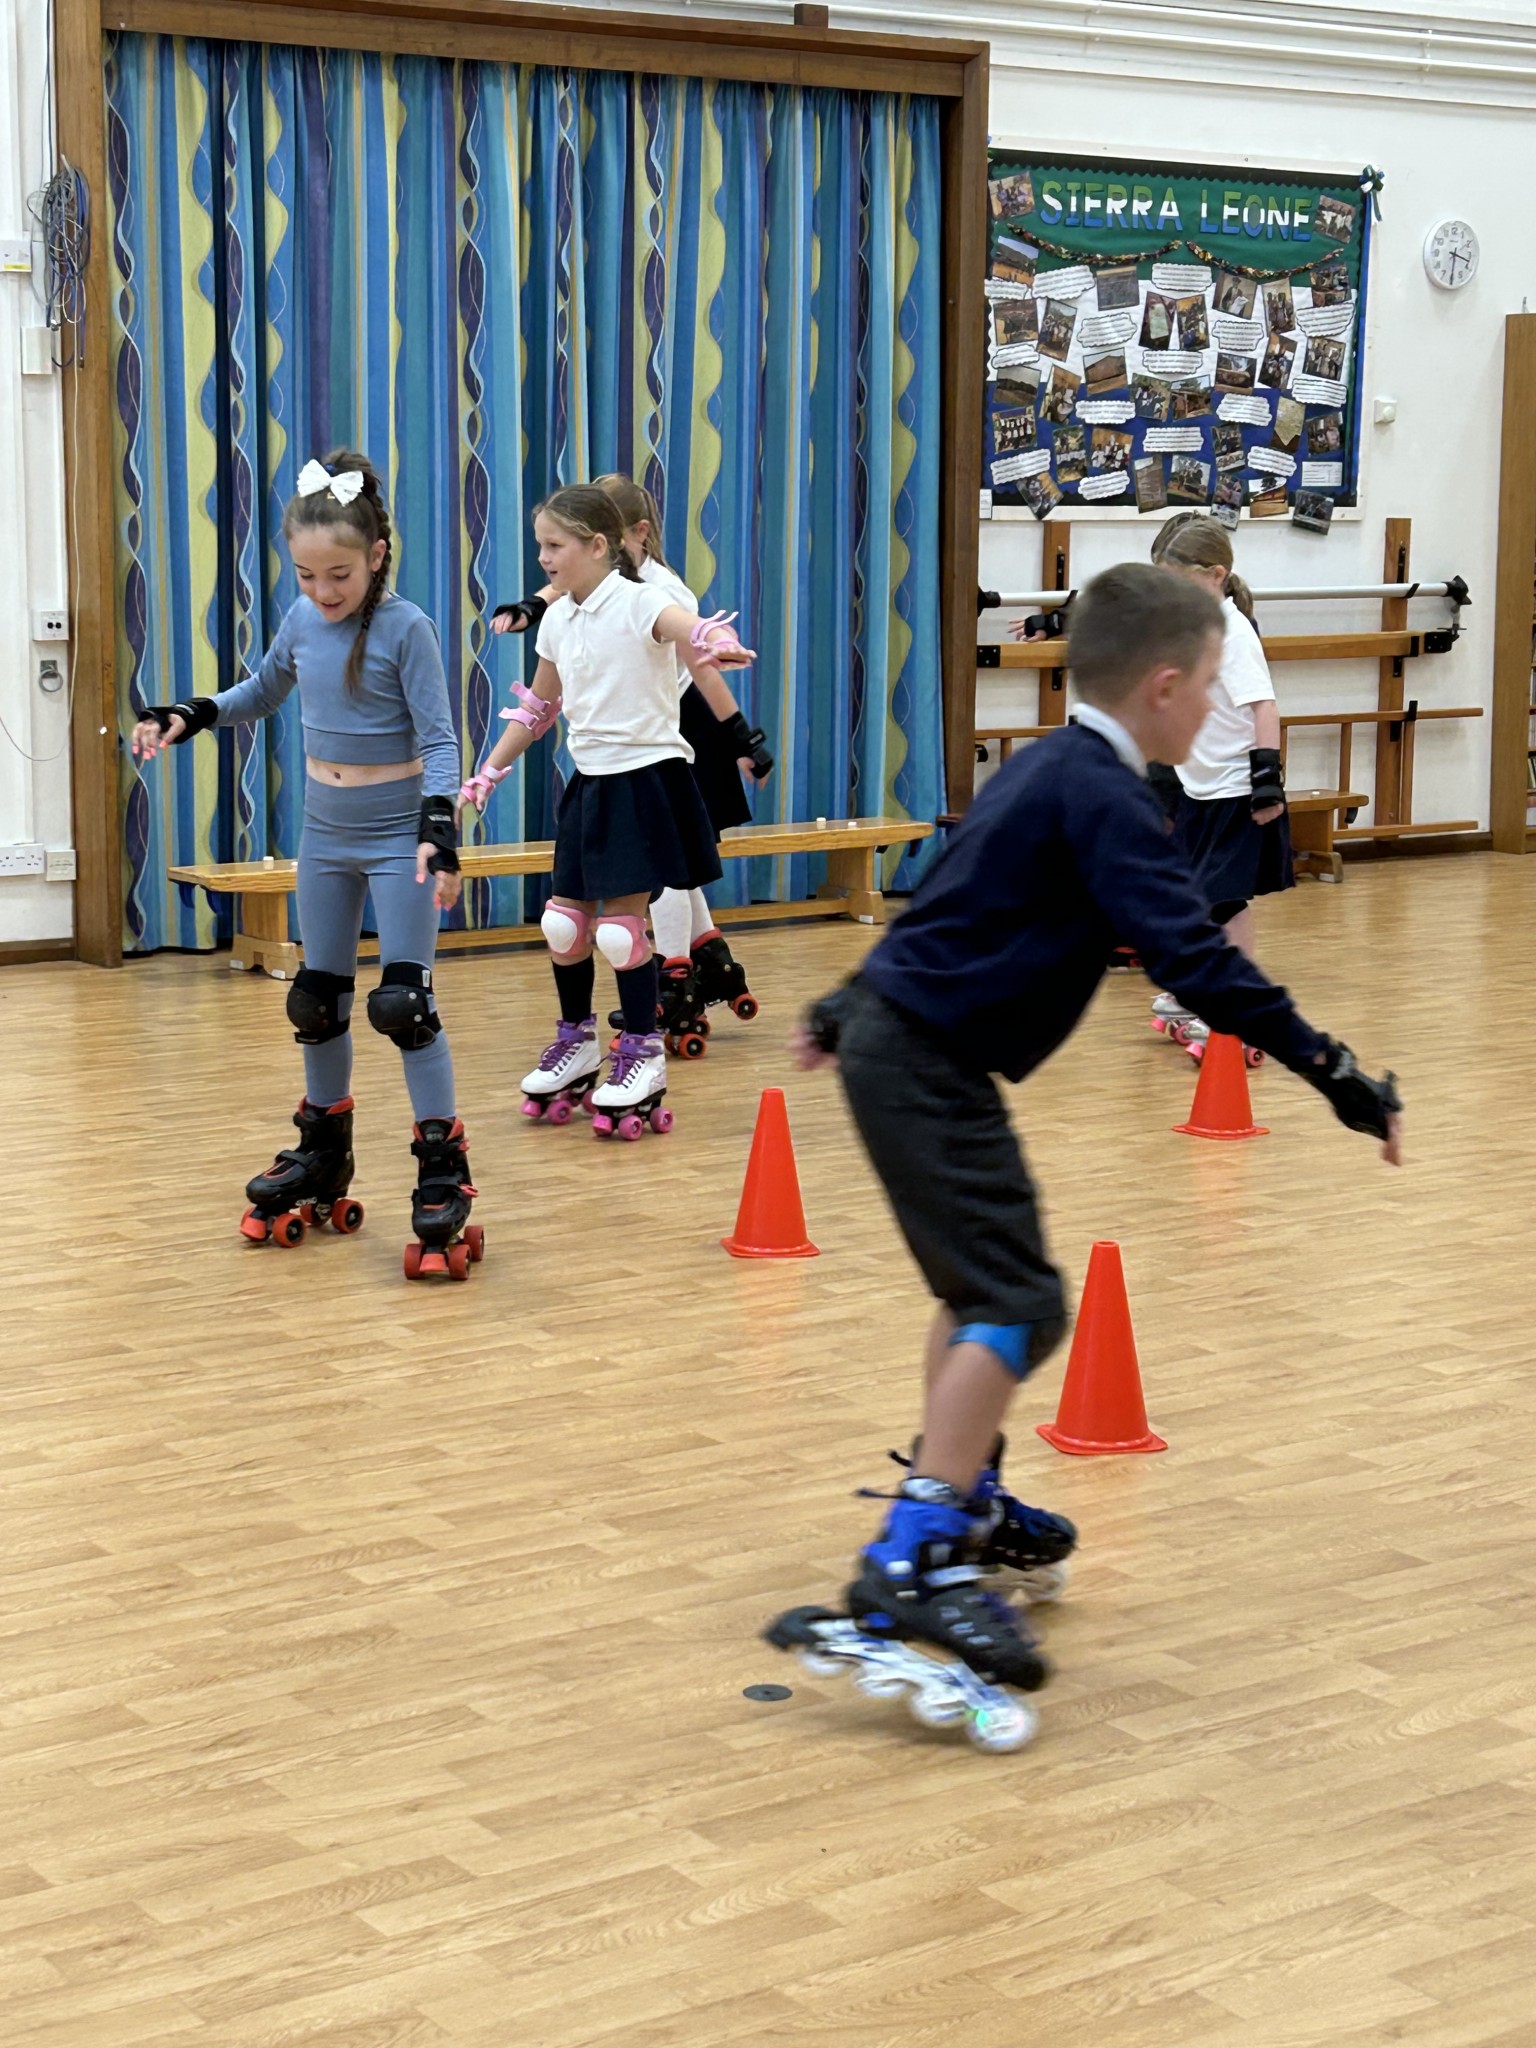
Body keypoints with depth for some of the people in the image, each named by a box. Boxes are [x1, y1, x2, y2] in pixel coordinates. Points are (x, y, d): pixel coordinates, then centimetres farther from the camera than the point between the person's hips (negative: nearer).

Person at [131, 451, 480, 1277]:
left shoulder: (405, 628, -15)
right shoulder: (302, 618, 1)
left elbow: (439, 740, -16)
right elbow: (264, 690, 20)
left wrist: (440, 829, -29)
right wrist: (190, 716, 6)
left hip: (397, 831, -6)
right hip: (325, 830, 6)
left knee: (405, 1004, -11)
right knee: (318, 1000, 13)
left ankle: (442, 1171, -5)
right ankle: (322, 1155, 28)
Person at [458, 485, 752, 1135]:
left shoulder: (638, 604, -13)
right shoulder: (557, 621, 8)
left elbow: (690, 628, -35)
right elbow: (537, 709, 21)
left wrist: (717, 643, -59)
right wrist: (486, 776, 22)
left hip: (645, 778, -7)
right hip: (589, 782, 7)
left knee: (622, 924, -6)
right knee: (564, 920, 8)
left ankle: (643, 1054, 7)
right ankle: (577, 1041, 27)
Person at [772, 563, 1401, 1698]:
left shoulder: (1044, 768, 14)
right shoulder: (1105, 800, -17)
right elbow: (1194, 959, -25)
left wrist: (846, 1010, 36)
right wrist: (1339, 1076, -24)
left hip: (898, 1041, 10)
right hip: (929, 1065, -10)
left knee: (980, 1278, 23)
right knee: (1019, 1306, -13)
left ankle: (963, 1497, 36)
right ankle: (914, 1560, -16)